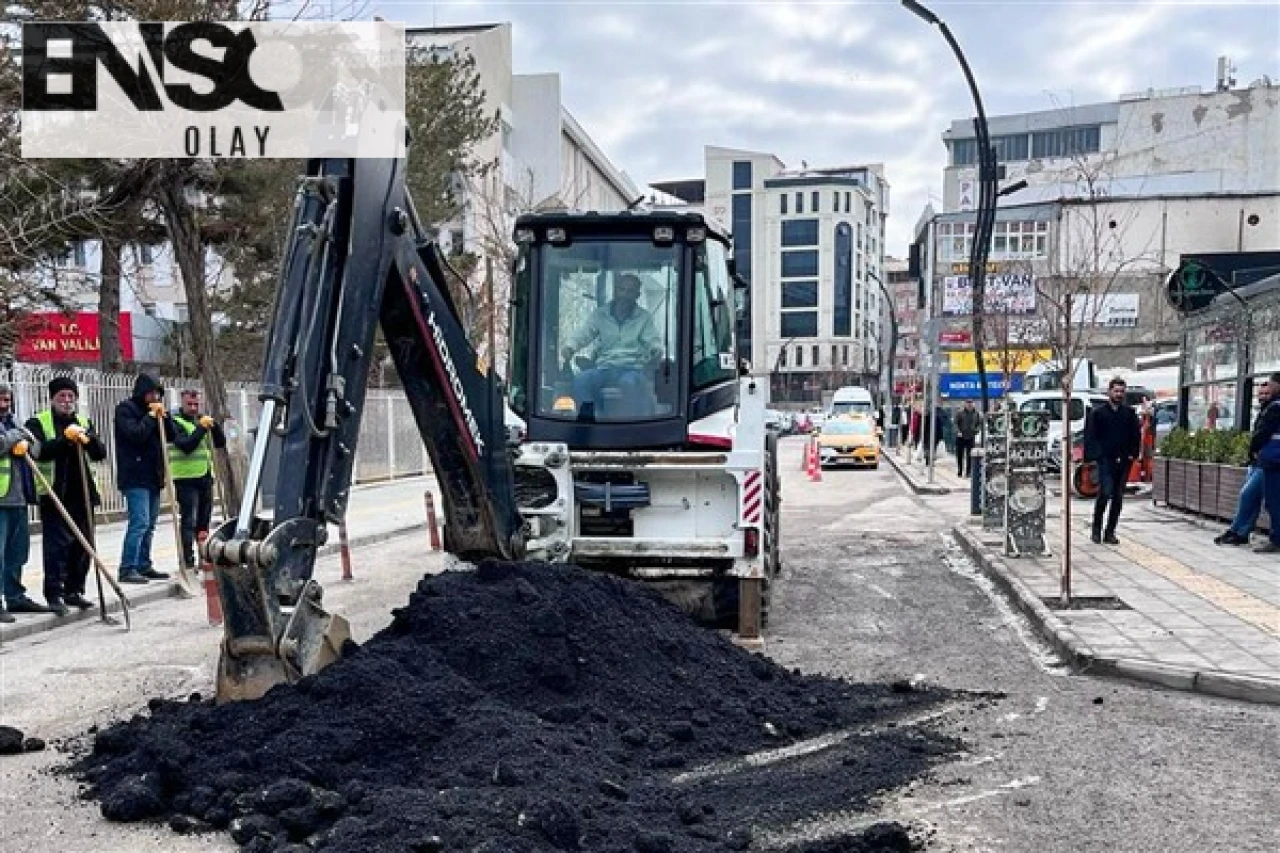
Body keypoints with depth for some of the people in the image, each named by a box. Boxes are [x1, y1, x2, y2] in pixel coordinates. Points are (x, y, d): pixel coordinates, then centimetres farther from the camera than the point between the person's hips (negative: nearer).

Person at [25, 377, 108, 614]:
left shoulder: (84, 422, 15)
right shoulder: (38, 423, 1)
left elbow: (100, 453, 5)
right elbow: (39, 451, -16)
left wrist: (89, 439, -15)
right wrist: (65, 438, -26)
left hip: (83, 492, 5)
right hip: (54, 494, -5)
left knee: (81, 544, 8)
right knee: (56, 544, -7)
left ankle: (74, 590, 18)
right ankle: (54, 594, -2)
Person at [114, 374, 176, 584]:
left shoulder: (152, 410, 17)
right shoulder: (125, 409, -4)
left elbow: (171, 436, 13)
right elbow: (135, 434, -19)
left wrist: (163, 415, 0)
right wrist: (151, 416, -11)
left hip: (153, 476, 8)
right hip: (135, 477, -8)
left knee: (149, 525, 11)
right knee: (139, 523, -14)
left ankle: (144, 566, 17)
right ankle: (127, 569, -13)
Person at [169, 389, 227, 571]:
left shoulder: (202, 419, 16)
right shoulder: (176, 422, -5)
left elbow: (220, 443, 12)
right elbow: (186, 445, -20)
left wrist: (215, 426, -4)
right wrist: (201, 428, -23)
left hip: (205, 476, 7)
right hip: (186, 478, -7)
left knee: (204, 520, 14)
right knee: (189, 521, -10)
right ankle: (188, 561, -9)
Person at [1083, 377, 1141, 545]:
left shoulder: (1129, 413, 11)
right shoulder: (1098, 412, 1)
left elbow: (1136, 435, 14)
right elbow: (1090, 436, -1)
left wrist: (1133, 454, 4)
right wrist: (1096, 454, -10)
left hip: (1123, 461, 4)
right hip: (1106, 460, -4)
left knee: (1118, 497, 5)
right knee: (1105, 493, -14)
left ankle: (1110, 532, 11)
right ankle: (1096, 528, 2)